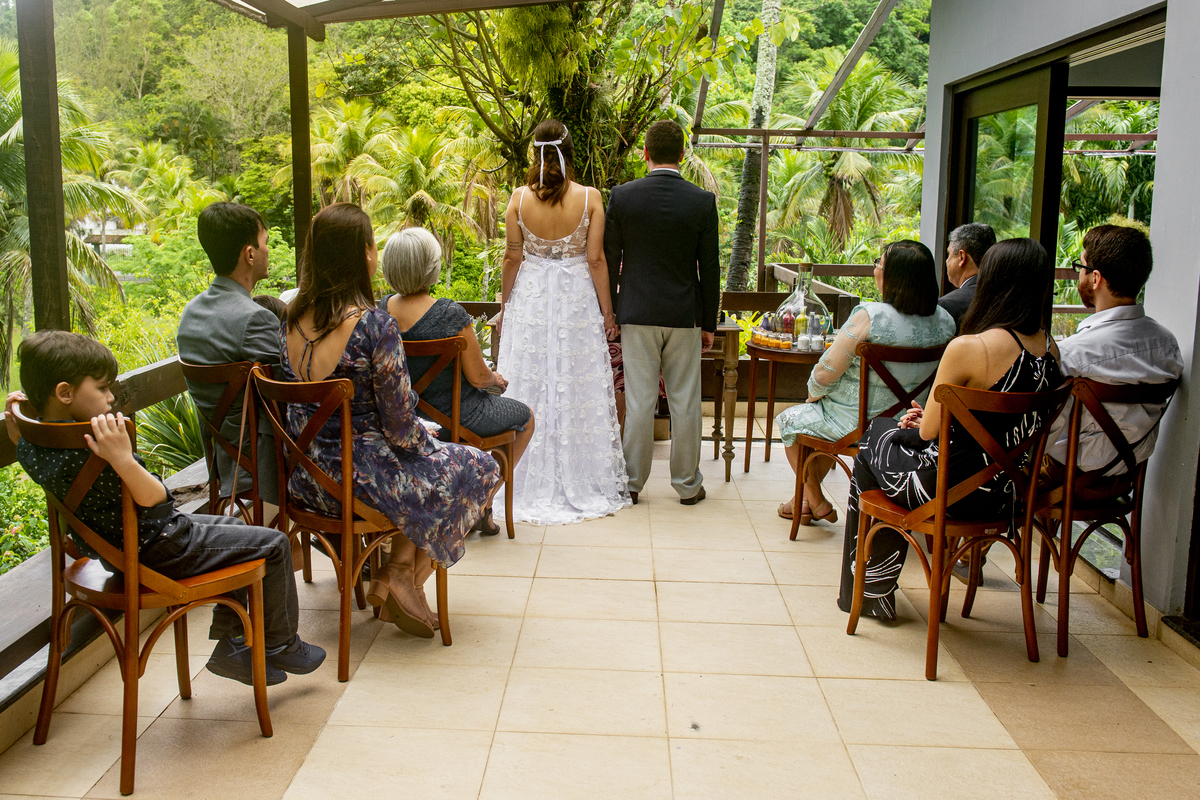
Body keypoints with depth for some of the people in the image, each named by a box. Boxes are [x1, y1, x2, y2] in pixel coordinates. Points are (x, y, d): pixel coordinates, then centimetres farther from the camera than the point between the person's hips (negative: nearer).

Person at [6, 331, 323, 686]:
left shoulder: (31, 450, -4)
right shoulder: (89, 451, -33)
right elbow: (155, 500, -33)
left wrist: (15, 424, 10)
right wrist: (123, 459, -46)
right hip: (157, 553, -11)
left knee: (235, 528, 28)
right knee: (273, 544, -2)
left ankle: (229, 645, 31)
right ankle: (281, 646, 17)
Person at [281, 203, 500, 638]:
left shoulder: (291, 320, 0)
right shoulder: (373, 325, -22)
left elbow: (303, 407, 11)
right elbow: (401, 427, -19)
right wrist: (432, 448, 4)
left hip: (307, 478, 8)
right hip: (361, 479, -7)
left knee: (419, 469, 32)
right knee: (480, 468, 16)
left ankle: (396, 570, 21)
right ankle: (407, 578, 15)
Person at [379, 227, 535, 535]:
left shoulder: (382, 310, -9)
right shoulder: (450, 314, -28)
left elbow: (413, 365, 6)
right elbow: (478, 377, -20)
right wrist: (496, 379, 3)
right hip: (456, 417, -6)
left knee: (492, 403, 35)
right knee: (526, 418, 23)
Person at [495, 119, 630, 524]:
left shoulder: (519, 198, -6)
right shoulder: (590, 198, -8)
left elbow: (512, 257, -1)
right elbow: (595, 260, -7)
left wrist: (504, 307, 11)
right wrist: (607, 312, 2)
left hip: (530, 300, 1)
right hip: (577, 301, -1)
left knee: (529, 388, 8)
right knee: (578, 391, 8)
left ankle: (528, 485, 15)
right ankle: (582, 485, 16)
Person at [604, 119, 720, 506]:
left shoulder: (622, 196, -5)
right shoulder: (702, 201, -4)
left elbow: (609, 260, -1)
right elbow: (710, 268, -1)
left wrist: (608, 315, 8)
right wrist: (709, 323, 8)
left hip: (637, 314, 0)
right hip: (684, 315, 0)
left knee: (639, 400, 6)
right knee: (685, 402, 8)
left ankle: (632, 481, 14)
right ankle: (687, 484, 17)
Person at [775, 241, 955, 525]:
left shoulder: (869, 317, -27)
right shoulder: (945, 320, -7)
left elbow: (827, 373, -20)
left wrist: (813, 394, 3)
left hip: (860, 425, -7)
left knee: (789, 420, 21)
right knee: (827, 416, 34)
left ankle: (816, 501, 30)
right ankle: (805, 499, 43)